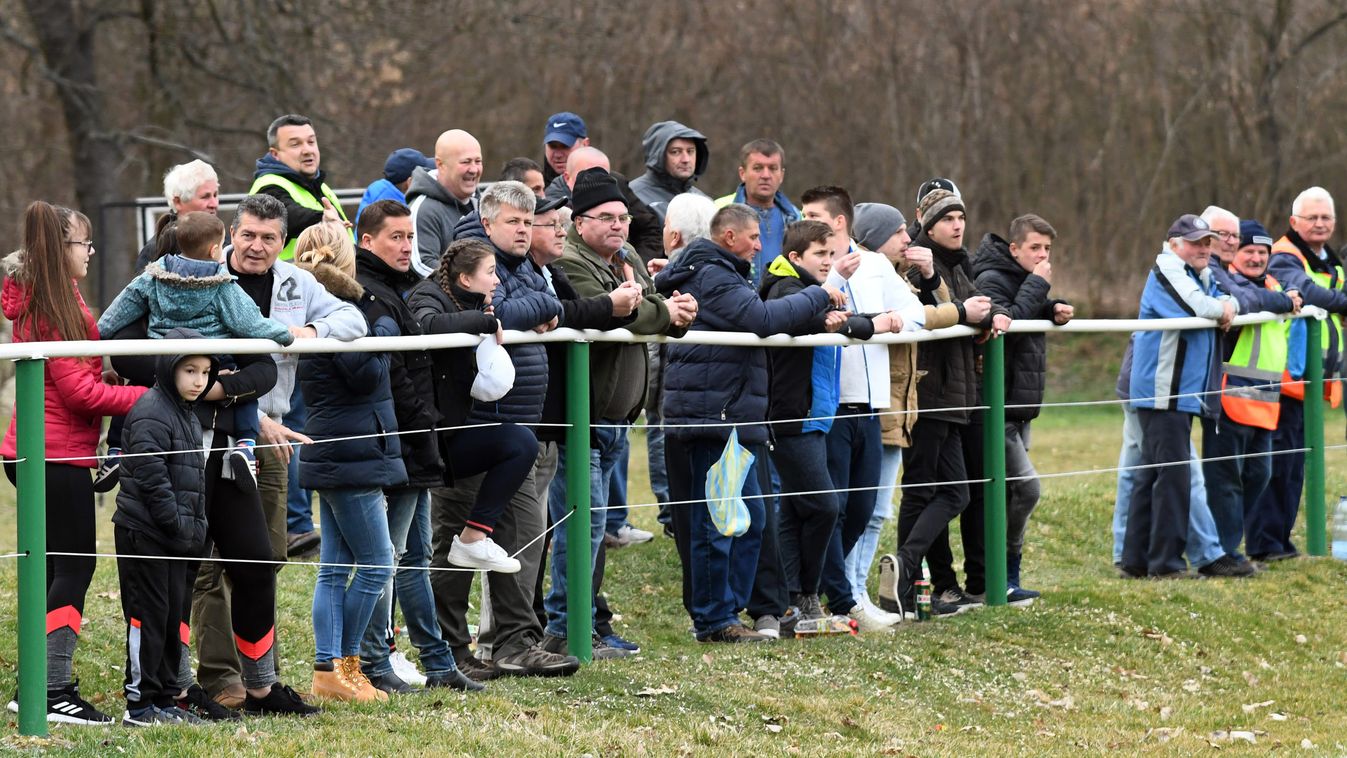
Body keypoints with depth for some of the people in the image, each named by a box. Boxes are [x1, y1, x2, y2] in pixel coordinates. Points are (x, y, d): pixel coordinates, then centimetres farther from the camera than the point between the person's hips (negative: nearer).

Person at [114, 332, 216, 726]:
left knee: (174, 616, 11)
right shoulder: (152, 412, -15)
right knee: (148, 616, -6)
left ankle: (165, 699, 18)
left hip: (175, 536, 10)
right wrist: (177, 522, -20)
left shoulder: (188, 415, 17)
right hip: (144, 532, -10)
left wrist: (194, 527, 15)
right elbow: (151, 474, -21)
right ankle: (140, 704, -3)